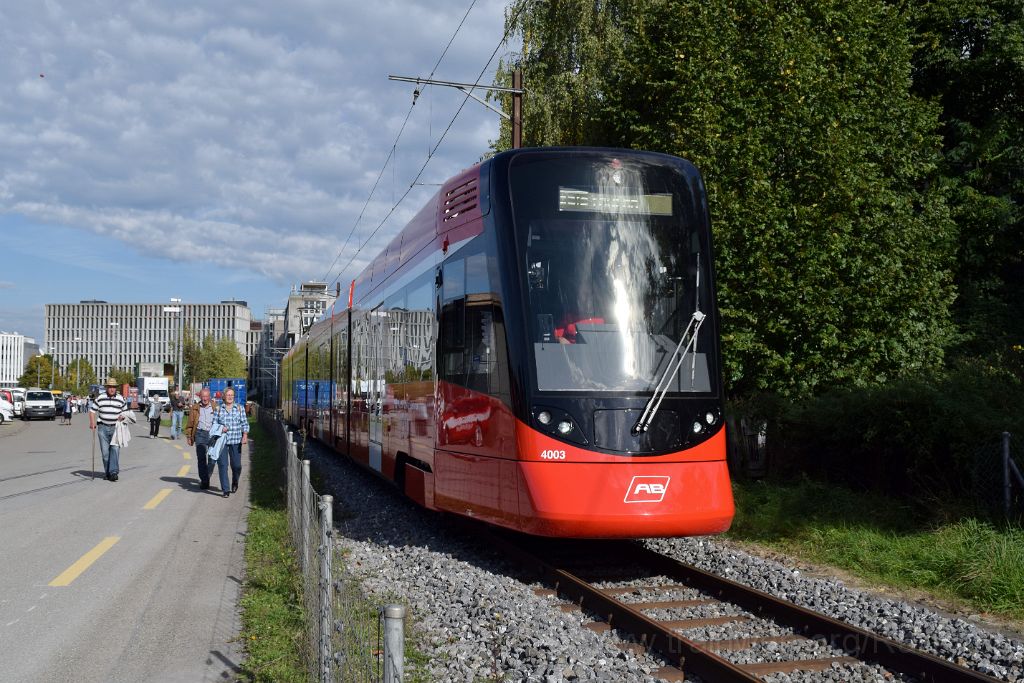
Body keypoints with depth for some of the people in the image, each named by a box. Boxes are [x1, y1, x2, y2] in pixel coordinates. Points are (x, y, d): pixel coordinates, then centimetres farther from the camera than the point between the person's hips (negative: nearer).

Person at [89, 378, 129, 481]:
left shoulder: (121, 399, 4)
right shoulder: (100, 398, 2)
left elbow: (125, 411, 16)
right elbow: (92, 410, 6)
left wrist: (122, 417, -6)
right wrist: (92, 423, -6)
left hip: (116, 427, -1)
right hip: (103, 428, 1)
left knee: (115, 449, -13)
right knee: (105, 452, 4)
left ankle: (113, 472, -15)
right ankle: (107, 472, 14)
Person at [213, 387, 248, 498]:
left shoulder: (240, 408, 8)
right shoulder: (218, 409, 7)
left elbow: (244, 423, 6)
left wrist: (245, 436, -6)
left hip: (236, 441, 0)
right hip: (221, 441, 0)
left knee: (236, 465, 2)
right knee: (223, 465, -6)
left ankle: (235, 483, 31)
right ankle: (225, 490, -1)